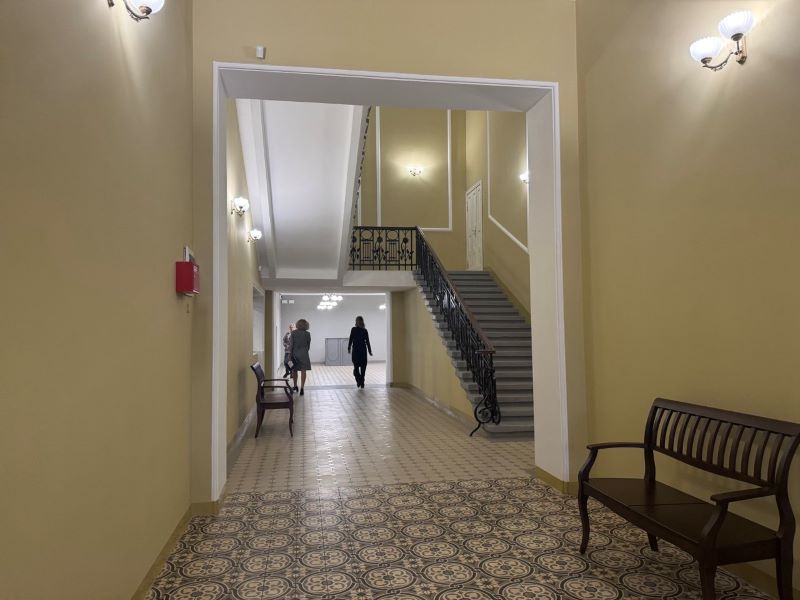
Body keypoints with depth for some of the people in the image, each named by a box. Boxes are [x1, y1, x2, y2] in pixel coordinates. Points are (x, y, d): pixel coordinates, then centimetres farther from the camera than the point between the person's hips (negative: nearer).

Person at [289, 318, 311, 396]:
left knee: (294, 370, 16)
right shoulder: (307, 334, -2)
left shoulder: (293, 333, -5)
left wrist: (290, 354, -1)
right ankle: (302, 388, -7)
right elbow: (308, 345, 5)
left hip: (295, 353, 1)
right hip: (303, 354, 0)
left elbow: (291, 344, -6)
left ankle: (295, 386, 26)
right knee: (303, 371, 0)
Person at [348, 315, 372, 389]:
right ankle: (362, 383, 9)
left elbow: (350, 340, -7)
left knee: (356, 367, 6)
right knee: (363, 367, 8)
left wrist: (349, 349, 1)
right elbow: (367, 342, 2)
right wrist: (370, 351, 7)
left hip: (355, 350, -2)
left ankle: (358, 381, -9)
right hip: (363, 350, 2)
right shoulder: (365, 330, 1)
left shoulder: (353, 329, -5)